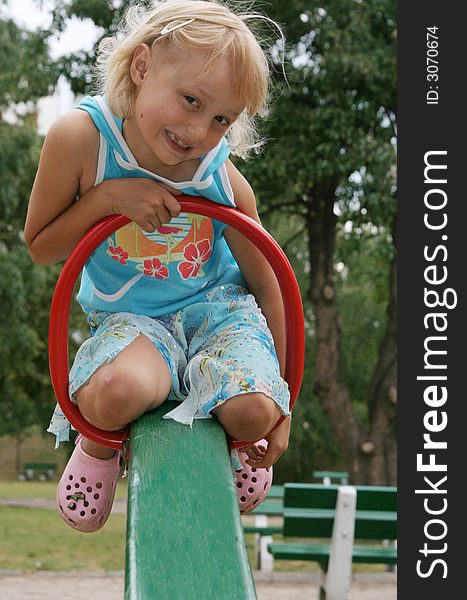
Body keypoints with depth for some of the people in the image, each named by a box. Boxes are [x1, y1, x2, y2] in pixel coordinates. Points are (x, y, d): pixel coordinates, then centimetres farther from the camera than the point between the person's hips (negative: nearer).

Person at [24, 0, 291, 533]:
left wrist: (278, 410, 1)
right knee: (112, 394, -37)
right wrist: (106, 197, -26)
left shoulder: (226, 185, -16)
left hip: (218, 310, 1)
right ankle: (100, 444, 4)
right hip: (131, 318, -1)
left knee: (252, 412, -30)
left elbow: (267, 287, -2)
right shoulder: (82, 138, -20)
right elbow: (39, 247, -7)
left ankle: (232, 442, 12)